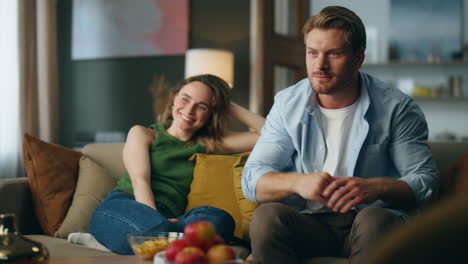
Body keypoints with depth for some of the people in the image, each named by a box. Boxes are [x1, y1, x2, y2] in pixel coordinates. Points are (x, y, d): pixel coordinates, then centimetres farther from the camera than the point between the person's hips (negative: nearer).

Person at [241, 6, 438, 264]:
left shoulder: (397, 108, -1)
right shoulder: (288, 104, 5)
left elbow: (426, 181, -4)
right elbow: (252, 178, -1)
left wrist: (377, 187, -26)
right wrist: (297, 182, -24)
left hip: (370, 221, -1)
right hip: (307, 222, 2)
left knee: (375, 219, -35)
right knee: (267, 215, -30)